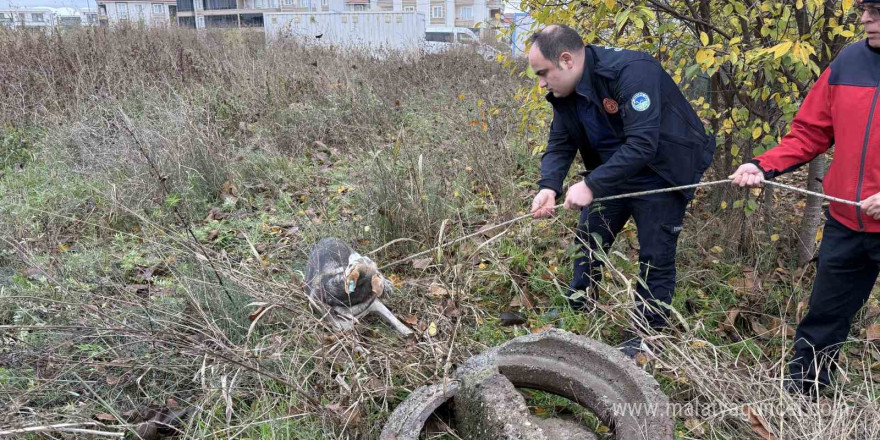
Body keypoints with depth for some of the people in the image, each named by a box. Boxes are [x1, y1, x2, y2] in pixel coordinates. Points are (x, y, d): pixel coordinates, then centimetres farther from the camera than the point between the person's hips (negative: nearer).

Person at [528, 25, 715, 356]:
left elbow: (642, 144, -38)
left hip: (661, 174, -7)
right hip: (612, 172, 7)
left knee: (655, 257, -1)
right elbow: (559, 145, -7)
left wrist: (591, 185, -41)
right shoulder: (565, 92, -7)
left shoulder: (631, 71, -32)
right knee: (589, 241, 12)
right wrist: (549, 186, -27)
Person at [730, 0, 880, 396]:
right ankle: (799, 391, 32)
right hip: (846, 223, 4)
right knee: (824, 317, 17)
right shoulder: (848, 62, 1)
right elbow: (809, 133, 6)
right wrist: (763, 166, -9)